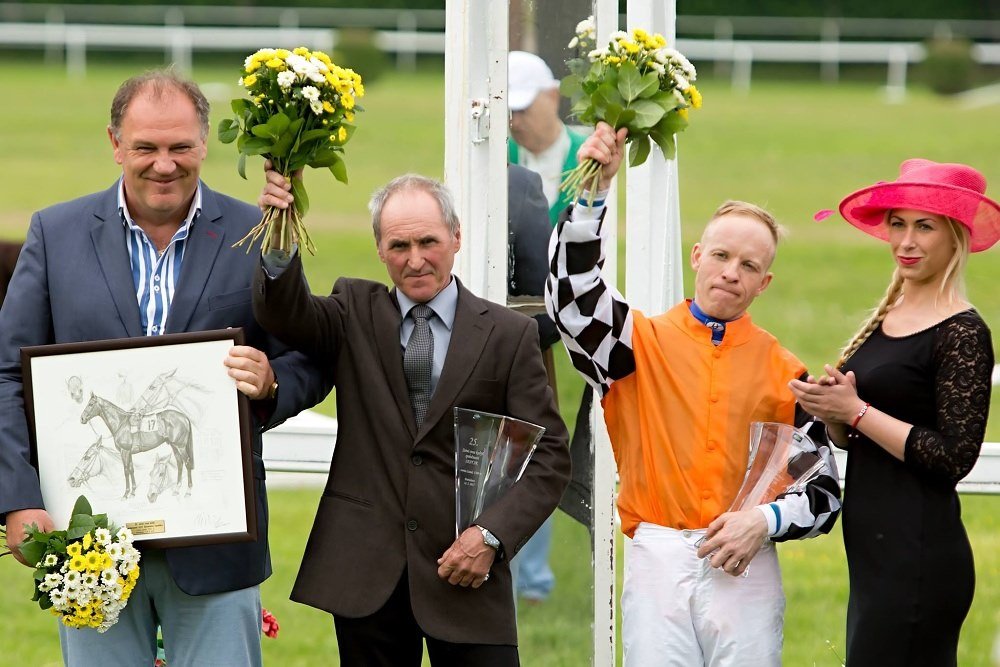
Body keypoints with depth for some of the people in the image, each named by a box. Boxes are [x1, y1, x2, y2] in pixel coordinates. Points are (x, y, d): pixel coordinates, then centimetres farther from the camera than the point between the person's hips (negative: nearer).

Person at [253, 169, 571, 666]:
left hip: (465, 574, -1)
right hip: (367, 572, 1)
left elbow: (548, 457, 0)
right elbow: (287, 316, -12)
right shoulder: (355, 312, 9)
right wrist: (280, 247, -31)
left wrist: (492, 536, -13)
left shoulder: (508, 335, 3)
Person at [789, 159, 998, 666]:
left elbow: (953, 458, -18)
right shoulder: (887, 319, 14)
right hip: (874, 554, 8)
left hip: (918, 560, -8)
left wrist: (855, 411, -14)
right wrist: (832, 411, -2)